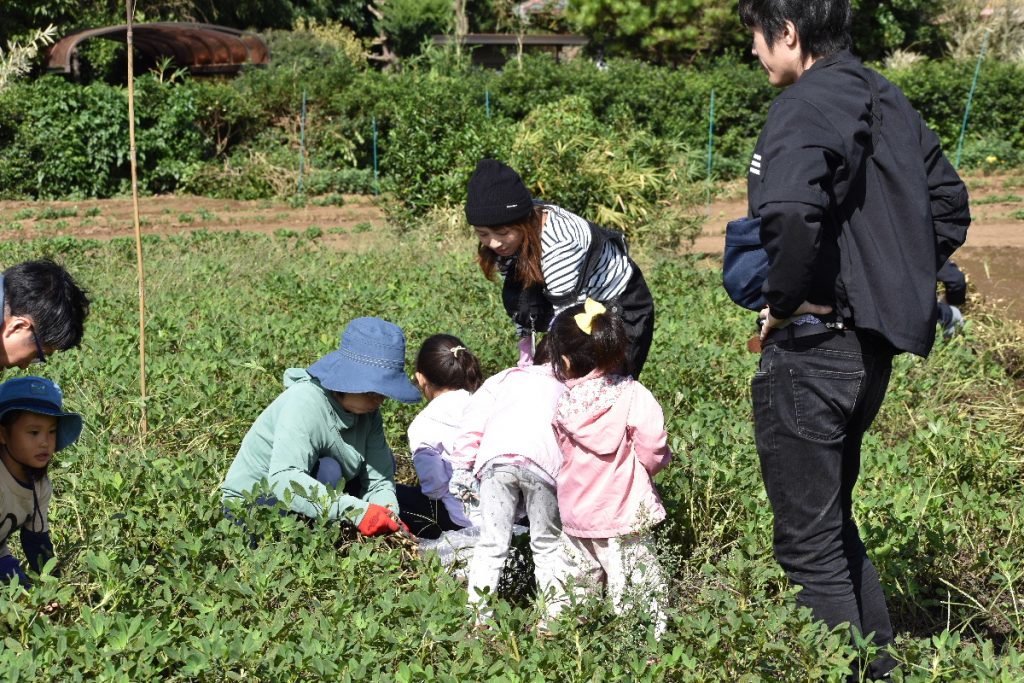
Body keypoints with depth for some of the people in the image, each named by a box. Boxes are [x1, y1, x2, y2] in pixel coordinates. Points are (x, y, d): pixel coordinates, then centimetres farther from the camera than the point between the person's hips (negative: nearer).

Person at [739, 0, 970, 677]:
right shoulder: (887, 100, 11)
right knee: (833, 518, 23)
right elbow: (948, 203, 20)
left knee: (809, 544, 1)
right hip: (874, 345, 9)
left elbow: (790, 215, -35)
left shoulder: (806, 106, -17)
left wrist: (785, 298, -19)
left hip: (813, 349, -9)